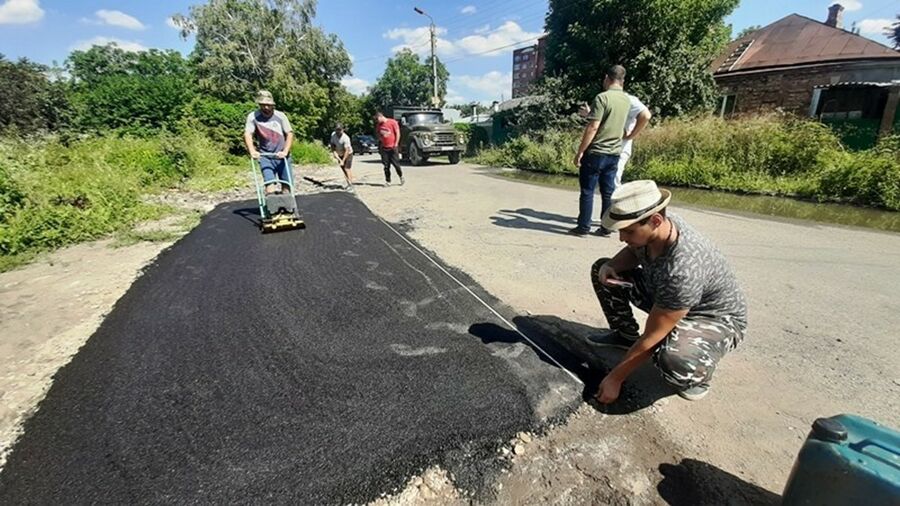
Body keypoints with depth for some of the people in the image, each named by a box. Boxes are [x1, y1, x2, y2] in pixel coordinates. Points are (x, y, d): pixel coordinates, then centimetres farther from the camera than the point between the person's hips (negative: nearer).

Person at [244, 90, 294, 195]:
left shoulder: (280, 116, 0)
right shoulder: (253, 117, -2)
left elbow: (289, 134, -4)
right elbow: (247, 134, -11)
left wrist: (285, 151, -17)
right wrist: (252, 151, -28)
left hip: (281, 156, 1)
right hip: (265, 156, -1)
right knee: (269, 183, -16)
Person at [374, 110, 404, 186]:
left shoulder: (392, 122, -7)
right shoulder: (378, 125, 9)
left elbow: (397, 133, -6)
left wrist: (396, 144, -11)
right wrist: (380, 144, 9)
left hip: (393, 147, -4)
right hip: (384, 148, 5)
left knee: (396, 164, 0)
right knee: (386, 166, 3)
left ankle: (401, 177, 20)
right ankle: (388, 181, 9)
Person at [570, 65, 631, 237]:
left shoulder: (602, 97, -13)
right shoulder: (627, 100, 11)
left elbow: (593, 127, -18)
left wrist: (580, 151, -14)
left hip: (596, 152, -6)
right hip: (614, 153, 7)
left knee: (587, 191, 1)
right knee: (608, 191, 9)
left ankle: (583, 227, 4)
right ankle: (606, 228, 13)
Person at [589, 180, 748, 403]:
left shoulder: (682, 269, -40)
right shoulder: (654, 227, -20)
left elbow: (651, 339, -31)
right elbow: (633, 252, 6)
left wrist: (615, 378, -21)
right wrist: (610, 266, -18)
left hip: (715, 318, -7)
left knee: (674, 360, -40)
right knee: (601, 269, -1)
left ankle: (699, 372, -2)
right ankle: (626, 335, 17)